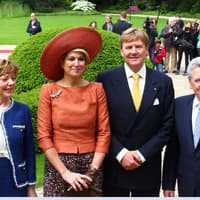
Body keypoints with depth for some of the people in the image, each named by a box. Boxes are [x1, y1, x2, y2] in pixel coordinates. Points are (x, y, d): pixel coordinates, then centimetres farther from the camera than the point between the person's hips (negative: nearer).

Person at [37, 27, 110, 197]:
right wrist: (65, 172, -10)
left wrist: (92, 170, -7)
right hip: (57, 165, -1)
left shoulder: (97, 89, -1)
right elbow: (44, 136, -5)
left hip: (91, 164, 1)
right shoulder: (49, 91, -4)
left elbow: (104, 132, 0)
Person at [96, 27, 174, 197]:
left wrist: (141, 154, -8)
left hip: (148, 167, 1)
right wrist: (121, 153, -12)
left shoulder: (163, 82, 1)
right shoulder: (105, 79, -4)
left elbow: (167, 126, 0)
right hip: (114, 166, -1)